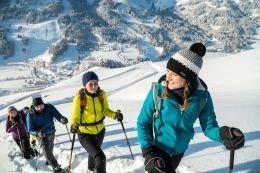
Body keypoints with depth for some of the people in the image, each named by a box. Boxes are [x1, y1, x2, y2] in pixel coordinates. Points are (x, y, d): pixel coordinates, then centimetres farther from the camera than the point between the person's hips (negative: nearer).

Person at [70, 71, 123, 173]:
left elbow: (105, 110, -2)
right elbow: (75, 116, -16)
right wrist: (74, 125, -36)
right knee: (100, 158, -22)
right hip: (85, 133, -5)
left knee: (94, 152, 32)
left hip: (100, 130, 5)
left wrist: (115, 115, -20)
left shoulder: (101, 94, -15)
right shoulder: (79, 97, -25)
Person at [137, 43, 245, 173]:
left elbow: (209, 126, -11)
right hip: (156, 149, -3)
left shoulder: (202, 96, -20)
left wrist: (223, 134, -33)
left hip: (178, 151, 3)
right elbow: (143, 122, -15)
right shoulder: (158, 91, -24)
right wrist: (148, 151, -24)